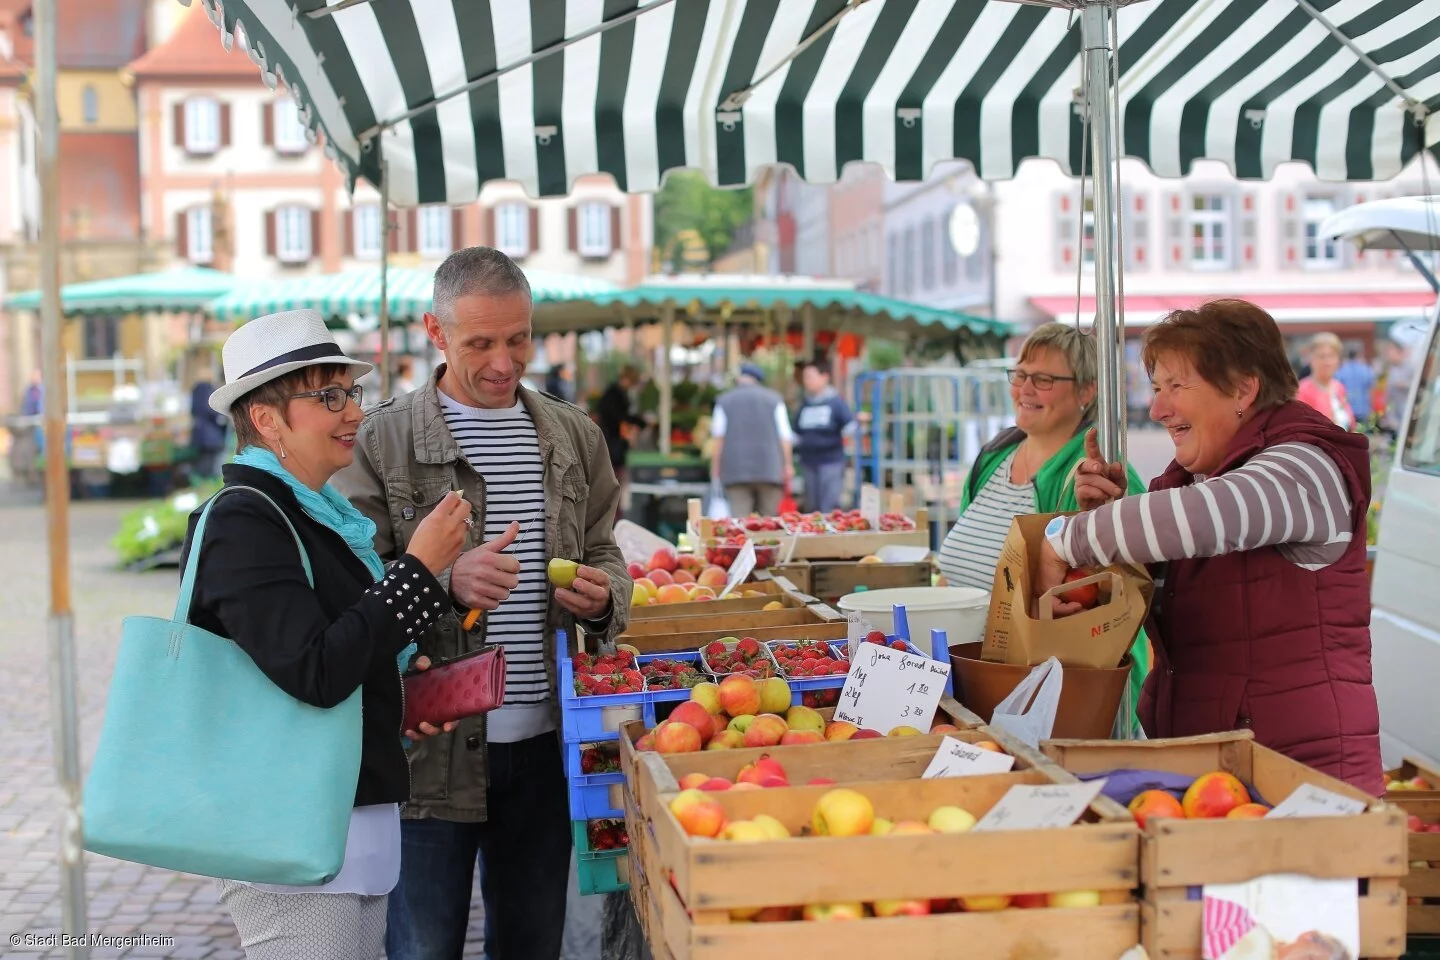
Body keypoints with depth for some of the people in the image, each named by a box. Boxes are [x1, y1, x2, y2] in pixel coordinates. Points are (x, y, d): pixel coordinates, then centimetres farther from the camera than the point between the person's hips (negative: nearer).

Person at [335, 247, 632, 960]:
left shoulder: (573, 436, 10)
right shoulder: (383, 440, -4)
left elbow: (603, 554, 18)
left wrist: (603, 596, -5)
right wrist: (444, 581, -24)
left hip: (542, 741, 4)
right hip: (431, 748, -4)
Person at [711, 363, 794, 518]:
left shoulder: (724, 400, 11)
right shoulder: (774, 399, 10)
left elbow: (718, 439, 7)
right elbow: (785, 436, 3)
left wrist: (715, 472, 9)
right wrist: (788, 465, 4)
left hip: (736, 471, 0)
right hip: (769, 470, 0)